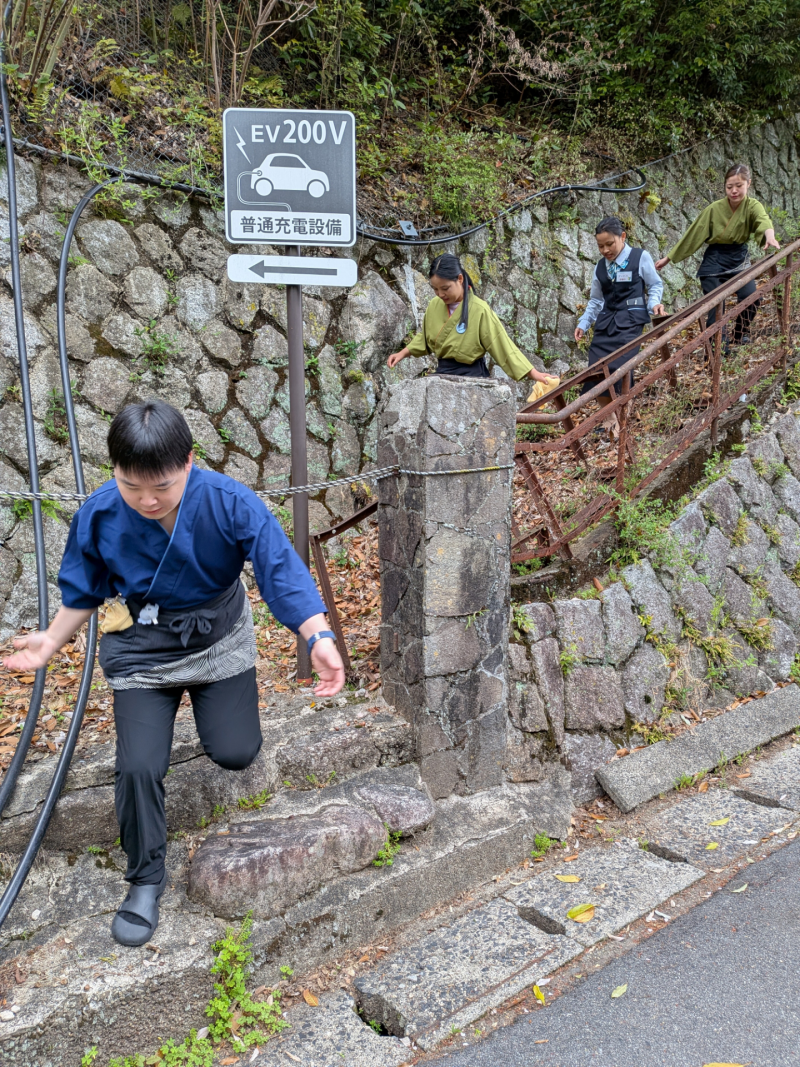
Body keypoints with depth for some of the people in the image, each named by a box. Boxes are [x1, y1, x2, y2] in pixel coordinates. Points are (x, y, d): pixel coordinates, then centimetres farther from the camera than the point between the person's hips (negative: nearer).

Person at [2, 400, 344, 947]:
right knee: (138, 767, -12)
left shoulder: (230, 503, -25)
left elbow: (282, 569, -26)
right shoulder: (99, 516, -18)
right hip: (141, 647, 0)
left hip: (218, 636, 0)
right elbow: (84, 590, 2)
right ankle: (146, 880, 13)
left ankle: (211, 699, 37)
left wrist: (319, 638, -37)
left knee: (236, 753, -1)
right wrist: (53, 639, -4)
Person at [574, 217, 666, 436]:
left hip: (630, 320, -5)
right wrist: (583, 324, 11)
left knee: (619, 368, -18)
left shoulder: (641, 257, 2)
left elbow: (655, 285, 8)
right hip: (606, 320, 5)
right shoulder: (600, 267, 16)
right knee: (596, 373, -6)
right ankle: (612, 416, 10)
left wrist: (654, 303, -12)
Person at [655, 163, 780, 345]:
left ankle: (738, 337, 7)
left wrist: (770, 235, -57)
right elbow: (692, 235, -5)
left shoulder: (753, 206, -11)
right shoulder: (714, 209, -12)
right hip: (714, 261, -1)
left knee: (751, 297, -16)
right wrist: (668, 258, -4)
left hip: (739, 259, 1)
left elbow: (764, 220, -33)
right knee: (716, 306, -8)